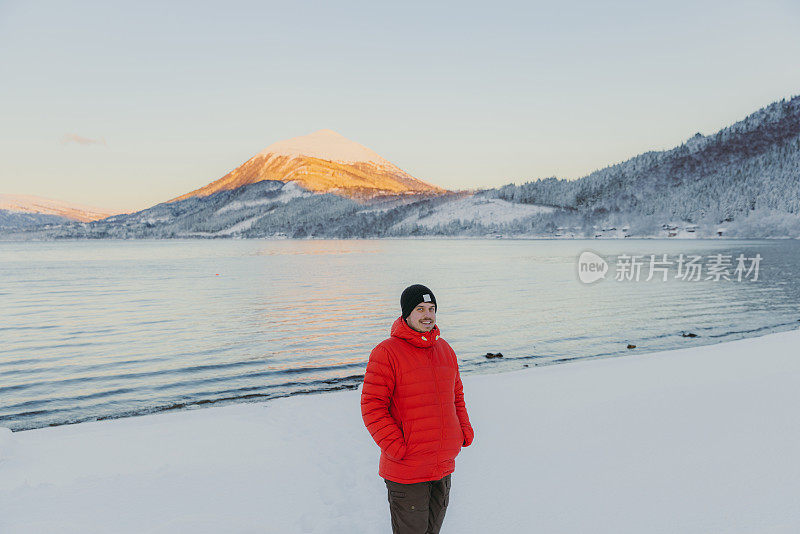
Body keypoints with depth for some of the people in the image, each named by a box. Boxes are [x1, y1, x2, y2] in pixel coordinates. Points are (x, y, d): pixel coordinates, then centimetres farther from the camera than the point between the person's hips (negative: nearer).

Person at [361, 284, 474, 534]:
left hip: (444, 465, 6)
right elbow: (372, 407, -15)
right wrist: (397, 447, -19)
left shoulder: (445, 349, 7)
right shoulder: (386, 352, -14)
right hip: (405, 470, -6)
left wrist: (464, 431, 6)